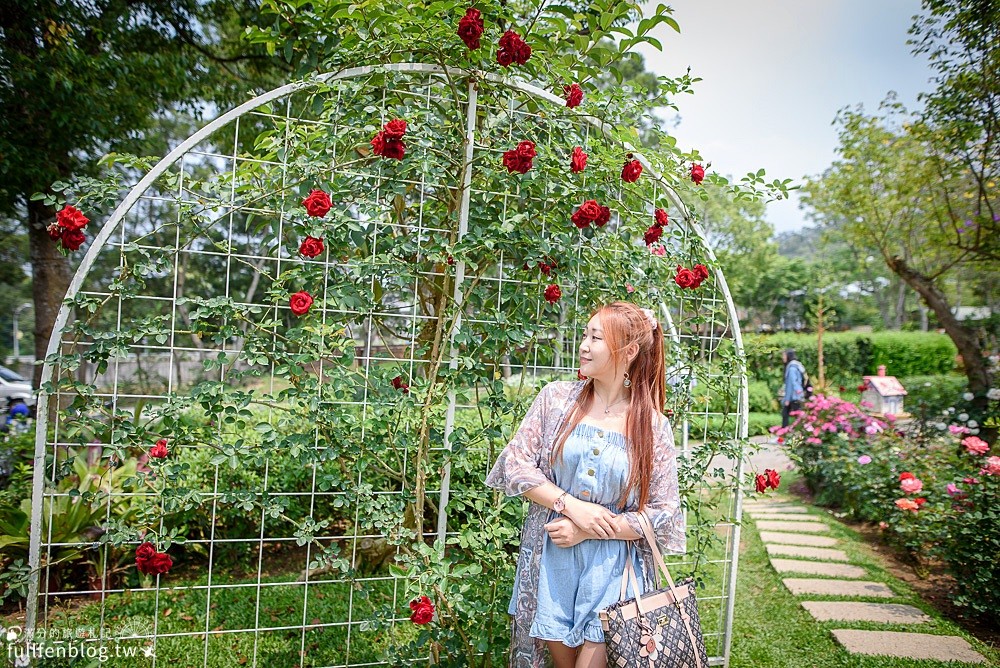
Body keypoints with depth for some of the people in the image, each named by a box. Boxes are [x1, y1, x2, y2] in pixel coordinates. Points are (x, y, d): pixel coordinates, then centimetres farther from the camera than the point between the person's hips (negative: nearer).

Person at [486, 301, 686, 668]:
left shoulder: (653, 426, -6)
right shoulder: (556, 397, -3)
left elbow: (663, 513, -5)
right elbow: (516, 464, -4)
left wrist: (586, 532, -13)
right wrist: (572, 506, -16)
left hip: (612, 567, -1)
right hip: (550, 560, 2)